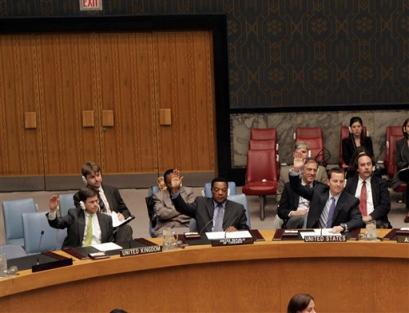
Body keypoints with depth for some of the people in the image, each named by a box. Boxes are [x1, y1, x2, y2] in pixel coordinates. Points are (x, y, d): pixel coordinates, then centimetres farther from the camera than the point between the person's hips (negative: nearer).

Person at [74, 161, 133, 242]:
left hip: (116, 227, 3)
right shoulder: (79, 196, 9)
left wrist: (122, 216, -1)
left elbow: (125, 211, 22)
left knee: (126, 228, -32)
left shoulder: (112, 191, 20)